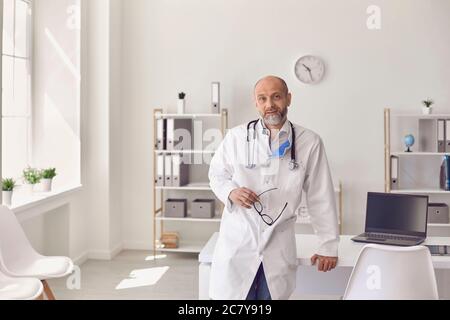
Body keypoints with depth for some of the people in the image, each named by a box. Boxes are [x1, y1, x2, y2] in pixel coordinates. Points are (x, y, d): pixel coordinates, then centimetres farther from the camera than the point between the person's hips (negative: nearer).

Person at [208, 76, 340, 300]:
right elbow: (217, 174, 13)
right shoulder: (236, 137, 0)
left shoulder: (309, 143, -1)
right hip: (237, 244, 0)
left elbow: (320, 197, 4)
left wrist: (328, 246, 5)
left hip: (279, 249, 0)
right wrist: (231, 192, -9)